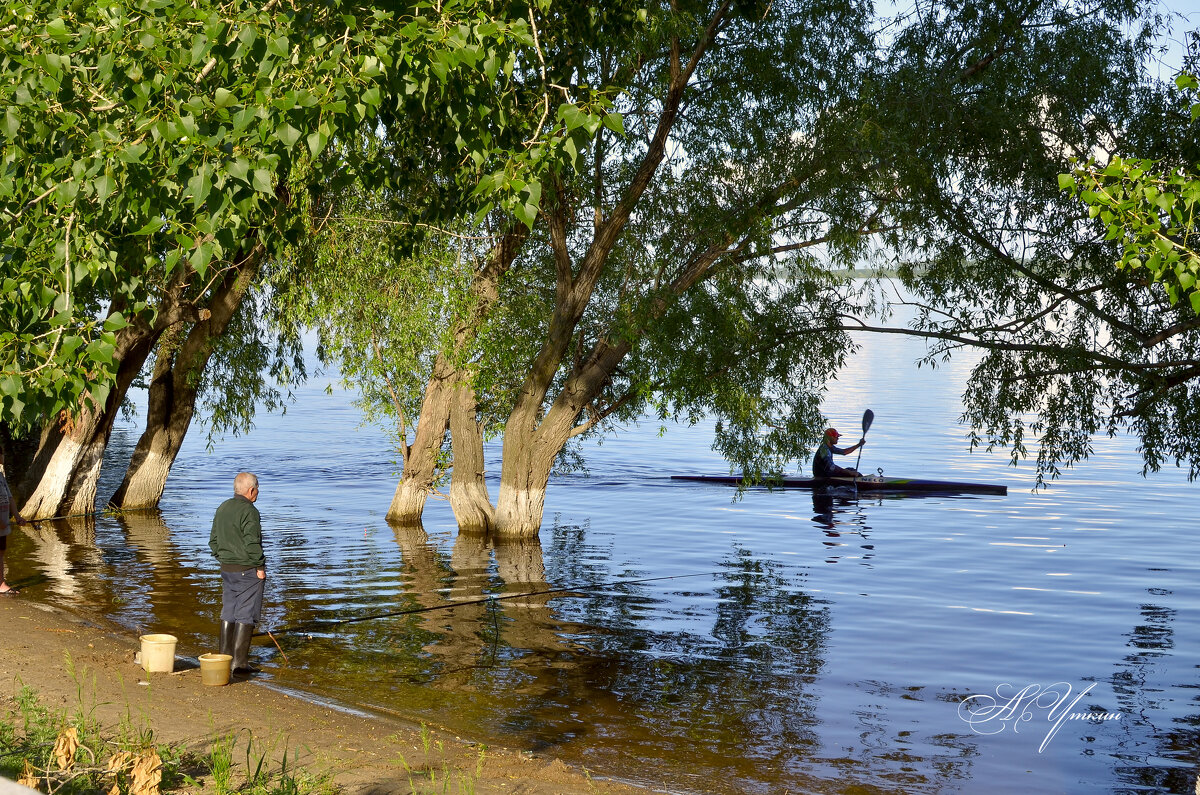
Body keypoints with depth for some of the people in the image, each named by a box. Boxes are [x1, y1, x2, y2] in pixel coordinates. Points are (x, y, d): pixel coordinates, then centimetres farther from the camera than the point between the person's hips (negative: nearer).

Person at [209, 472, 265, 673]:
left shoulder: (222, 509, 9)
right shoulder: (249, 511, -17)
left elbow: (213, 540, 14)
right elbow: (252, 543, -21)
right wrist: (260, 567, -13)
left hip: (227, 569, 8)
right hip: (248, 570, -8)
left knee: (228, 612, 15)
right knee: (246, 615, -3)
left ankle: (224, 656, 21)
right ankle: (240, 661, -4)